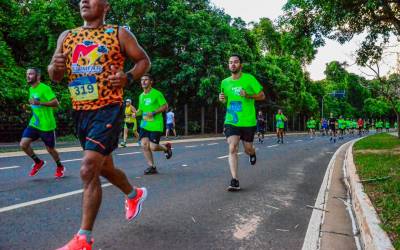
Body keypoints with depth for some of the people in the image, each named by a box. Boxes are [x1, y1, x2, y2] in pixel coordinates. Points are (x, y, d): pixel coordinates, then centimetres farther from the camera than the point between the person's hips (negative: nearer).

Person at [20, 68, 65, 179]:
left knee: (50, 149, 6)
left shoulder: (44, 88, -15)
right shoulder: (31, 89, 10)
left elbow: (56, 103, -24)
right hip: (34, 124, 7)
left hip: (46, 125, -7)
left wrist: (39, 103, -32)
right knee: (23, 144, -9)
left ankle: (60, 167, 32)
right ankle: (38, 162, 16)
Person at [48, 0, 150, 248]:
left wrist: (128, 77, -15)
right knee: (104, 167, 18)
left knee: (89, 170, -16)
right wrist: (55, 67, -12)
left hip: (108, 110, -6)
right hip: (80, 112, 6)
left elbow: (144, 60, 5)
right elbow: (55, 76, 12)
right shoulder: (66, 37, 12)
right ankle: (135, 194, 46)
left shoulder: (120, 34, 0)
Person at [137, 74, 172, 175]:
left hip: (156, 125, -6)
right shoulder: (141, 96, 14)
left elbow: (165, 106, -6)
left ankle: (166, 147, 23)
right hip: (144, 124, 6)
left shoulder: (157, 94, -6)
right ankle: (151, 167, 5)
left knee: (153, 147, -11)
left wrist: (154, 113, -17)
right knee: (144, 144, -8)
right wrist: (136, 113, 1)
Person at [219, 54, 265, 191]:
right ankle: (235, 181, -14)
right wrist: (222, 99, -2)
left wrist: (248, 95, -18)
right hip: (231, 121, 2)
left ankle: (252, 153, 50)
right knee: (232, 148, -14)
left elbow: (262, 96, -1)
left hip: (248, 121, -2)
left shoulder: (249, 79, -5)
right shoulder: (225, 82, 6)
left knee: (248, 149, 11)